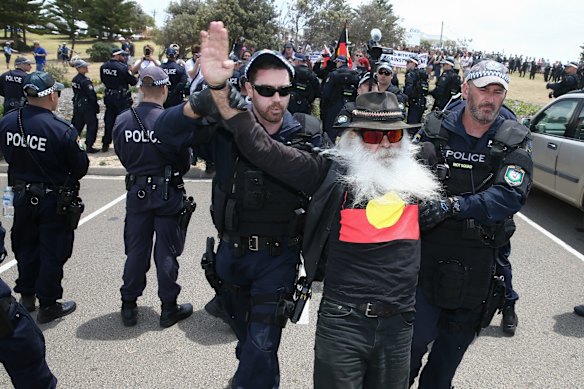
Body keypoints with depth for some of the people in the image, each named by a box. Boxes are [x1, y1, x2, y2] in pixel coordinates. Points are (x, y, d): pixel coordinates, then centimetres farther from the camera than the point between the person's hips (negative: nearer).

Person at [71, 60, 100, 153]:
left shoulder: (74, 80, 5)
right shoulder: (85, 80, -19)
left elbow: (76, 92, 12)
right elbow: (91, 95, -17)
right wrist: (96, 106, -6)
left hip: (77, 106, 8)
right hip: (87, 106, -8)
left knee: (77, 125, 16)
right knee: (92, 125, 1)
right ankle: (89, 146, 2)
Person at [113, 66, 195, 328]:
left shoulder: (123, 120, -6)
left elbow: (122, 155, 5)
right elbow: (185, 160, -9)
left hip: (137, 191, 4)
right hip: (168, 193, -3)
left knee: (136, 250, 15)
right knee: (166, 252, 7)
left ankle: (129, 306, 25)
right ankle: (169, 308, 18)